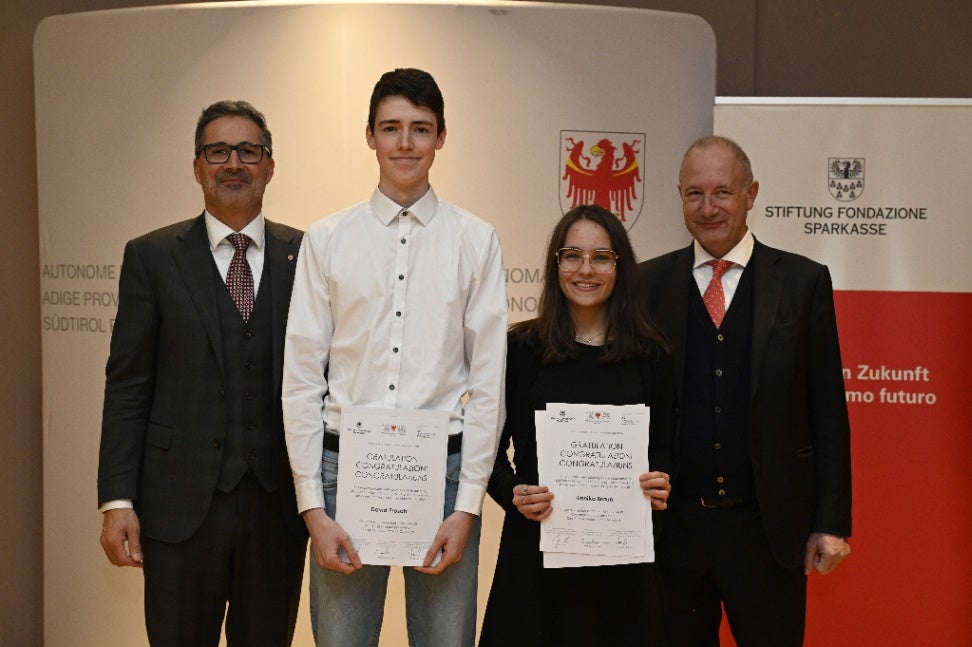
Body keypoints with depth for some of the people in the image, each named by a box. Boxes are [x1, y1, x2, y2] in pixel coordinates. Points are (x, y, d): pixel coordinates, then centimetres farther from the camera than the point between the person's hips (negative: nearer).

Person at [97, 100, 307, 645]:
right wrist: (117, 500, -6)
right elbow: (128, 387, 0)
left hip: (280, 500, 1)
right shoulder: (152, 257, 3)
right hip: (180, 502, -1)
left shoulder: (306, 255, 4)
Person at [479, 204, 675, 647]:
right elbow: (489, 449, 2)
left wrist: (661, 484, -11)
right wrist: (514, 493, -16)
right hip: (536, 546, -1)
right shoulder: (521, 349, 0)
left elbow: (665, 447, 9)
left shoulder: (650, 356, 4)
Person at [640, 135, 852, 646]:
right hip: (671, 524, 1)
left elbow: (828, 414, 0)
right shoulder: (648, 284, 3)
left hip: (767, 527, -1)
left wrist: (832, 522, -4)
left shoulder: (803, 282, 0)